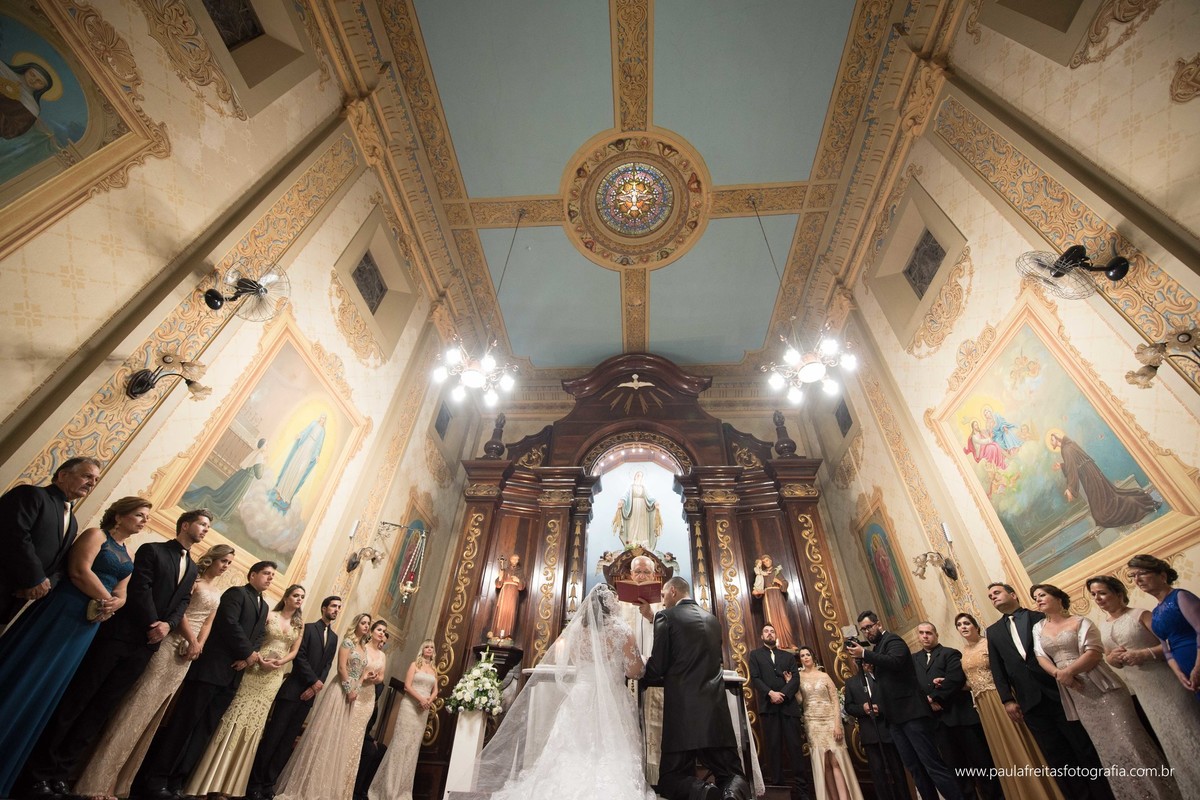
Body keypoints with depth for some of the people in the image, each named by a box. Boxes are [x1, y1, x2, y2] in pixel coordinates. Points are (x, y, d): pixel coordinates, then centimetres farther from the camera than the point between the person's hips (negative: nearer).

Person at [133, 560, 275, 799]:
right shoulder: (236, 592, -7)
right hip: (212, 666, -7)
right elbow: (229, 623, -18)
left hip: (233, 673, 7)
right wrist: (249, 653, -14)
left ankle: (177, 779, 17)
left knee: (206, 726, 9)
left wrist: (249, 656, -6)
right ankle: (154, 779, 10)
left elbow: (259, 635, 13)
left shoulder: (264, 606, 18)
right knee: (184, 721, -1)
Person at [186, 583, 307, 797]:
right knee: (236, 717, -4)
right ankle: (211, 778, 9)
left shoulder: (299, 624, 7)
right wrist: (259, 660, -18)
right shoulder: (269, 615, -2)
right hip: (254, 670, -3)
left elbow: (294, 651, 7)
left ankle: (232, 782, 17)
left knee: (255, 722, 7)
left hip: (273, 677, 3)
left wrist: (279, 662, -12)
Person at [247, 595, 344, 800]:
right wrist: (315, 681, -13)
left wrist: (316, 687, -6)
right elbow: (299, 657, -11)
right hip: (294, 689, -5)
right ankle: (254, 783, 11)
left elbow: (327, 665, 9)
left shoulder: (334, 637, 13)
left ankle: (269, 783, 16)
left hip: (310, 693, 5)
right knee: (272, 736, -1)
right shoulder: (308, 628, -3)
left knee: (288, 740, 8)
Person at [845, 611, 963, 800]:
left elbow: (895, 662, -28)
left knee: (932, 764, -8)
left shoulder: (893, 640, -8)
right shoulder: (877, 647, 17)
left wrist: (864, 654, -27)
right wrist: (860, 659, 3)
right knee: (914, 767, 11)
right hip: (896, 716, 9)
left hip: (911, 712, -9)